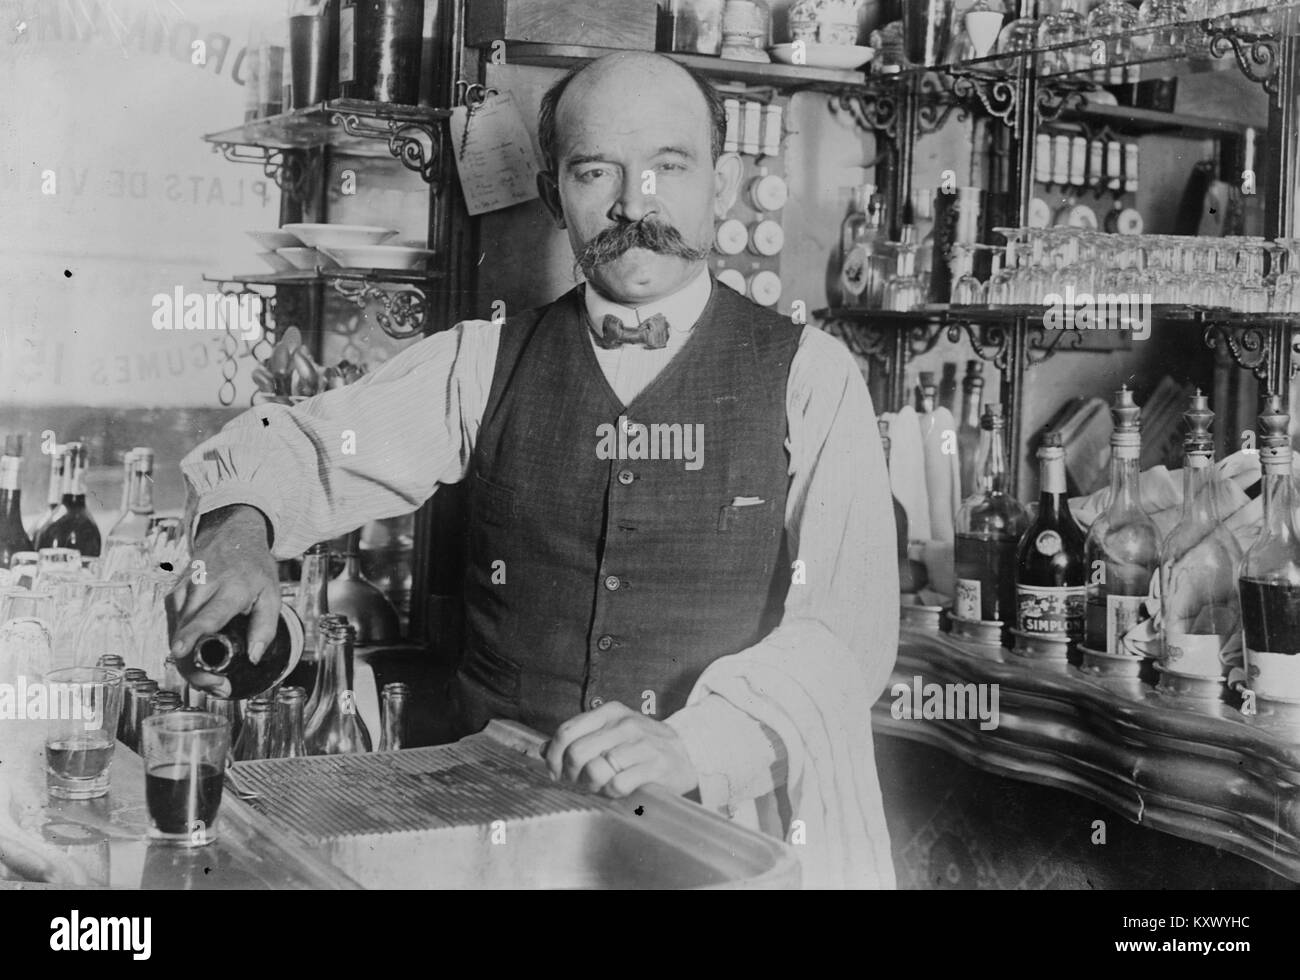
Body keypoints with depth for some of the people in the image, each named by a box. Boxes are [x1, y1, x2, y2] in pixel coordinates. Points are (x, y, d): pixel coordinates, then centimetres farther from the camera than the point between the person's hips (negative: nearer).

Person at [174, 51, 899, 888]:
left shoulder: (809, 376, 2)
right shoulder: (486, 365, 10)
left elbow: (848, 628, -6)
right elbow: (305, 444, 8)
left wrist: (692, 742, -21)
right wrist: (243, 524, -15)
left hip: (740, 832, -1)